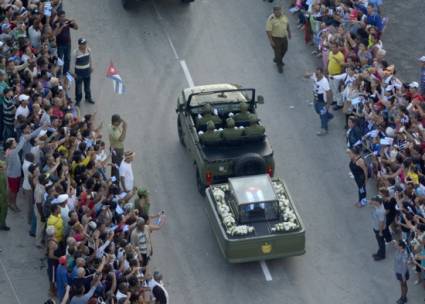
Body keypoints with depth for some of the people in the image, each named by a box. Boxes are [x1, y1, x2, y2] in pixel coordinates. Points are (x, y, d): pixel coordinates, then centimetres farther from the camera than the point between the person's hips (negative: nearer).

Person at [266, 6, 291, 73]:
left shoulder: (283, 16, -7)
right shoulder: (271, 19, -26)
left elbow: (287, 24, 11)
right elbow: (268, 31, -23)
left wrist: (289, 32, 17)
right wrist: (271, 41, -22)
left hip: (284, 37, 7)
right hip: (275, 38, -7)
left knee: (284, 49, 24)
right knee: (277, 52, 6)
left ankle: (276, 59, 50)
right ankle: (279, 65, 28)